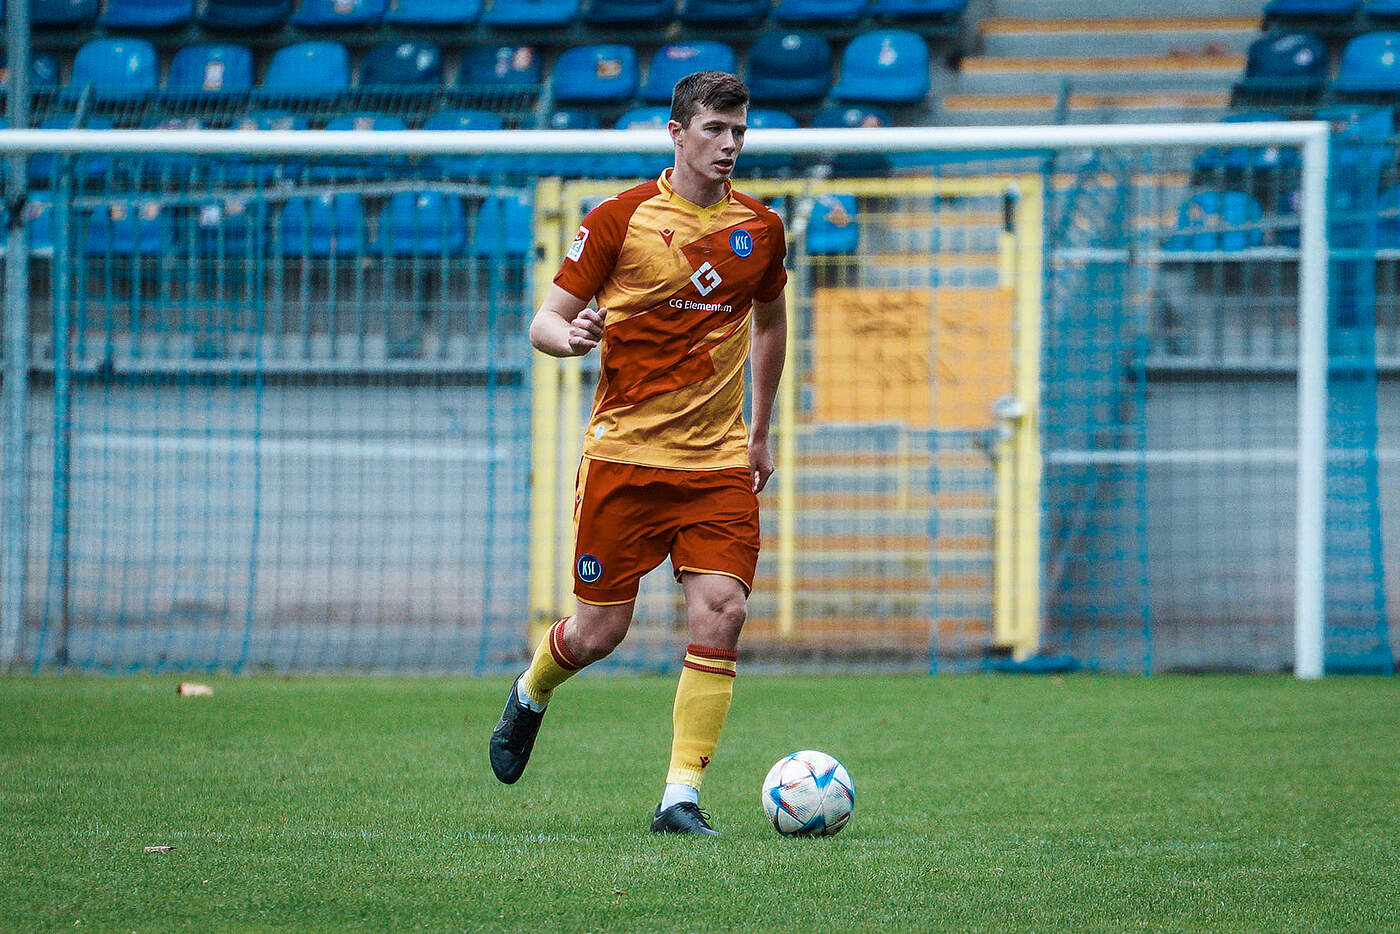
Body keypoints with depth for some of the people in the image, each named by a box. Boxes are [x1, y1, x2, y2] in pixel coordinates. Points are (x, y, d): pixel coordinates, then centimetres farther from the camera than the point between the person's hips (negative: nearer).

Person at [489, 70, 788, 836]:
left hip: (718, 463, 3)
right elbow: (545, 321, -2)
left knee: (720, 615, -14)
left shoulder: (759, 229, 6)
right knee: (600, 633, 2)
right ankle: (530, 695, 37)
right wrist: (568, 336, -26)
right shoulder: (620, 219, -4)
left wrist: (760, 434, 22)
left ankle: (681, 797, -8)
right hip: (623, 455, -2)